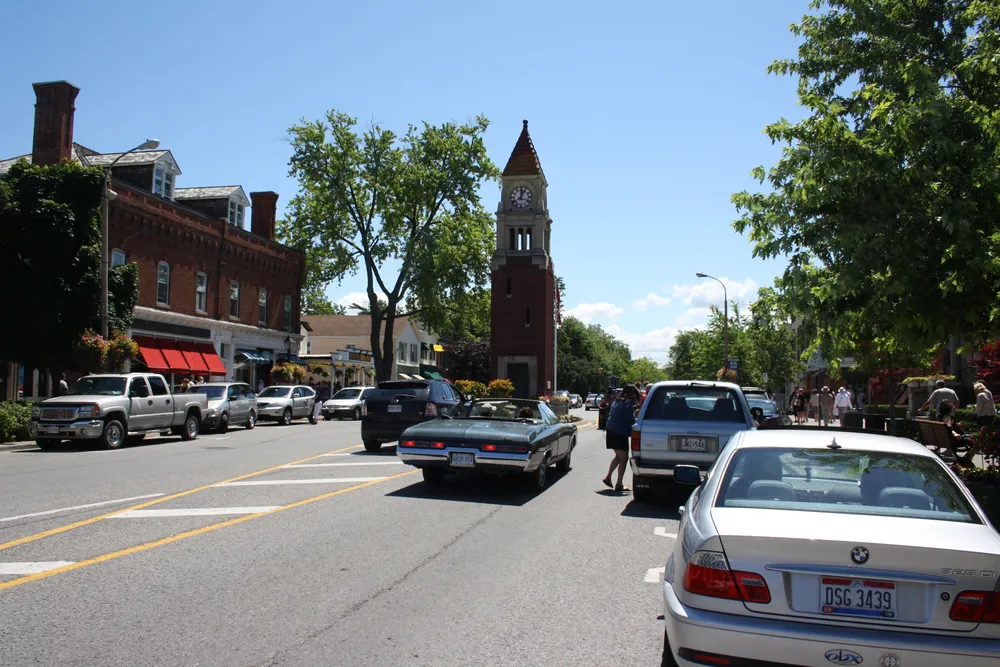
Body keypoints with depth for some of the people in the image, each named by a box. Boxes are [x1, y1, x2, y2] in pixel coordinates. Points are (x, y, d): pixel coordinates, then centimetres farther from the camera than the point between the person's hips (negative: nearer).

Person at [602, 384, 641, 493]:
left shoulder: (616, 401, 14)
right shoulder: (628, 403, -12)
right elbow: (631, 420, -15)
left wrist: (634, 411, 19)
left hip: (611, 431, 9)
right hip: (620, 433, -9)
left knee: (618, 456, 21)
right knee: (624, 458, 0)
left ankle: (608, 477, 20)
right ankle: (619, 484, 0)